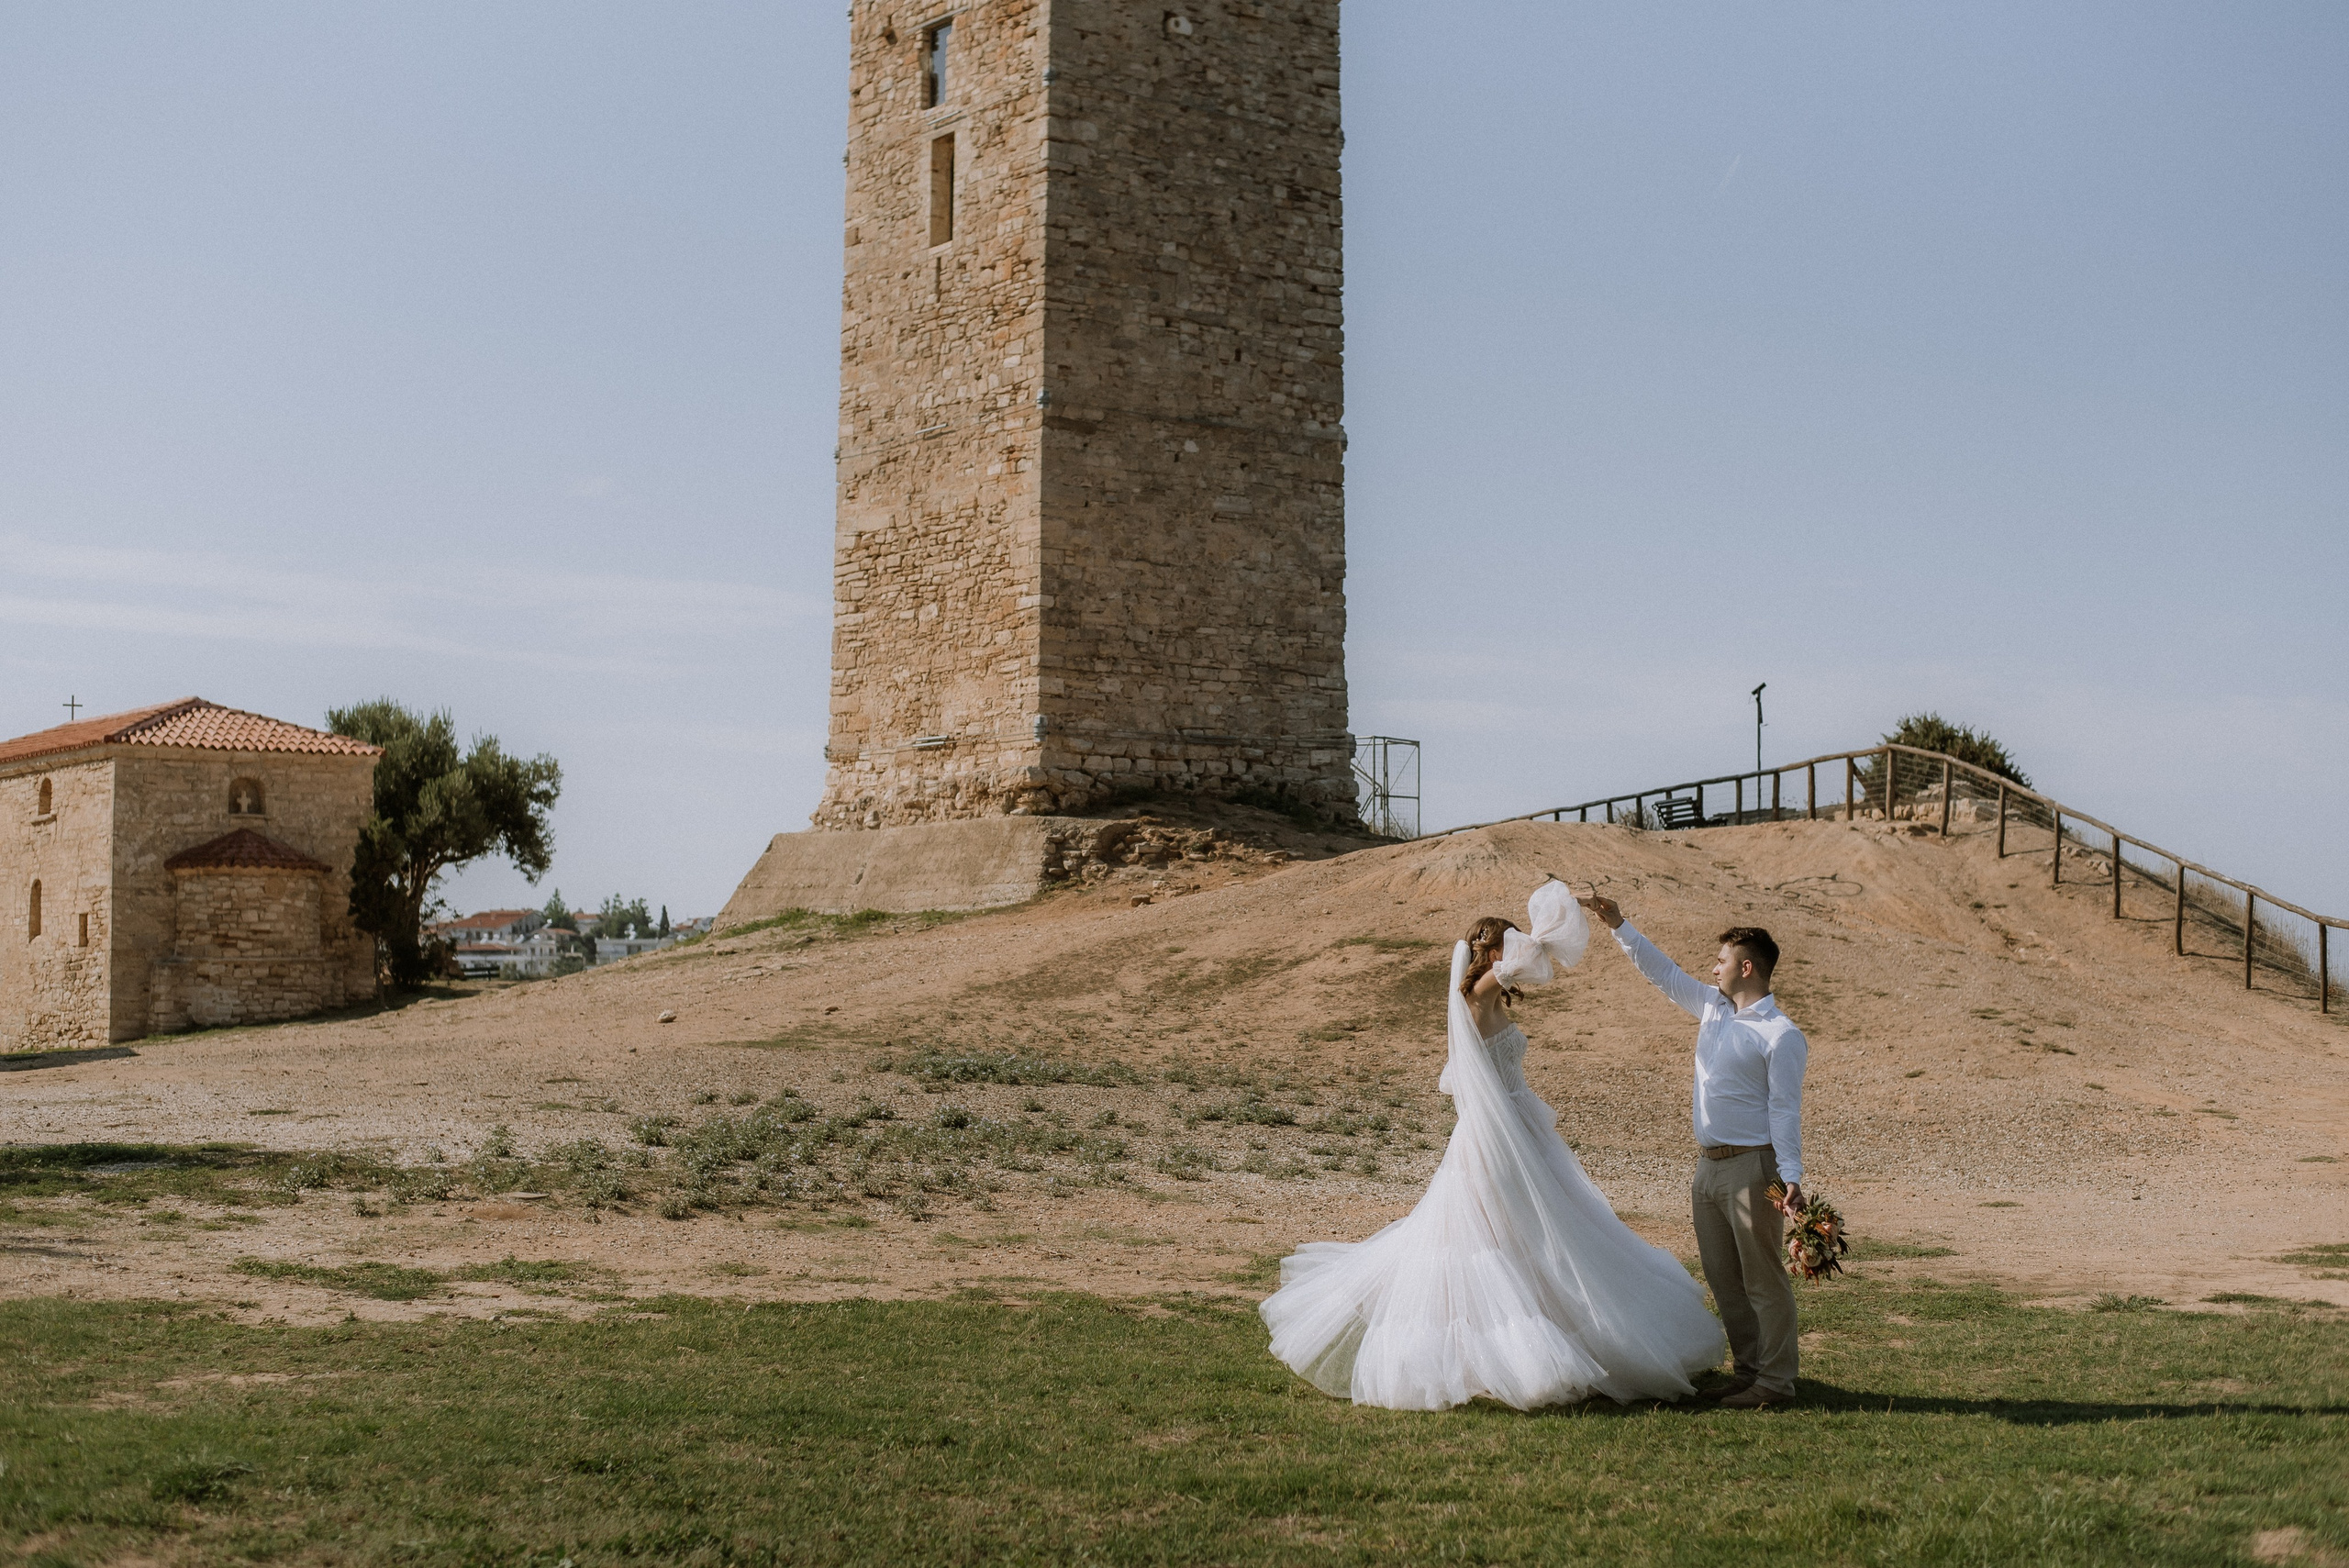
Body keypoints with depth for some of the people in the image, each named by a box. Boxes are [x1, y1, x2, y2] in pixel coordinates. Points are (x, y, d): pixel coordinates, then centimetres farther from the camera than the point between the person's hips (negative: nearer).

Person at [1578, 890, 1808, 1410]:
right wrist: (1618, 925, 13)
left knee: (1763, 1278, -3)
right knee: (1723, 1279, 12)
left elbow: (1785, 1110, -16)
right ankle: (1748, 1370, 21)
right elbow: (1661, 971, 19)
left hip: (1751, 1167, -8)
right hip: (1707, 1166, 8)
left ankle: (1775, 1380, 3)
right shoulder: (1712, 1007, 11)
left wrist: (1791, 1176, -23)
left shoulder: (1780, 1036, -12)